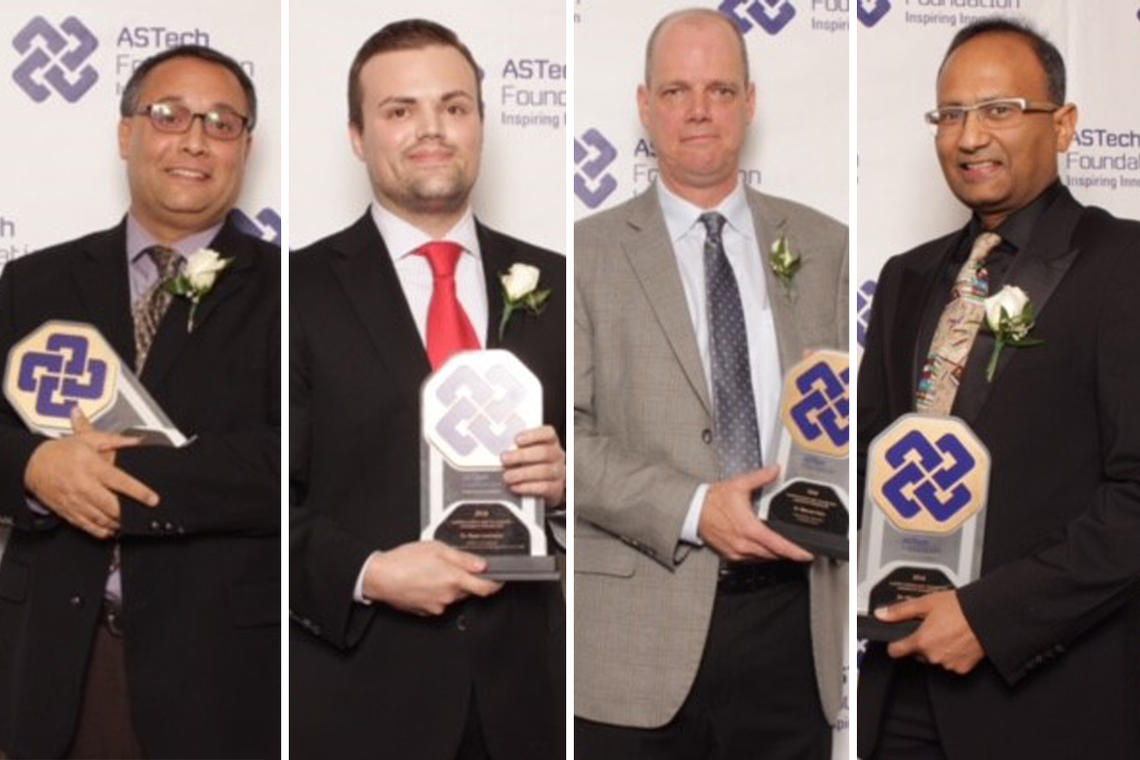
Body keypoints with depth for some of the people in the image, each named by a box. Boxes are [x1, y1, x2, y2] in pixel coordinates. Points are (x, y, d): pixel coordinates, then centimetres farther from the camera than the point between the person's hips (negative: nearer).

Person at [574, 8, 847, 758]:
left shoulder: (824, 246, 10)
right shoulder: (590, 251, 0)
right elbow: (567, 435, -6)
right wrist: (693, 511, -16)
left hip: (791, 614, 3)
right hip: (639, 635, -2)